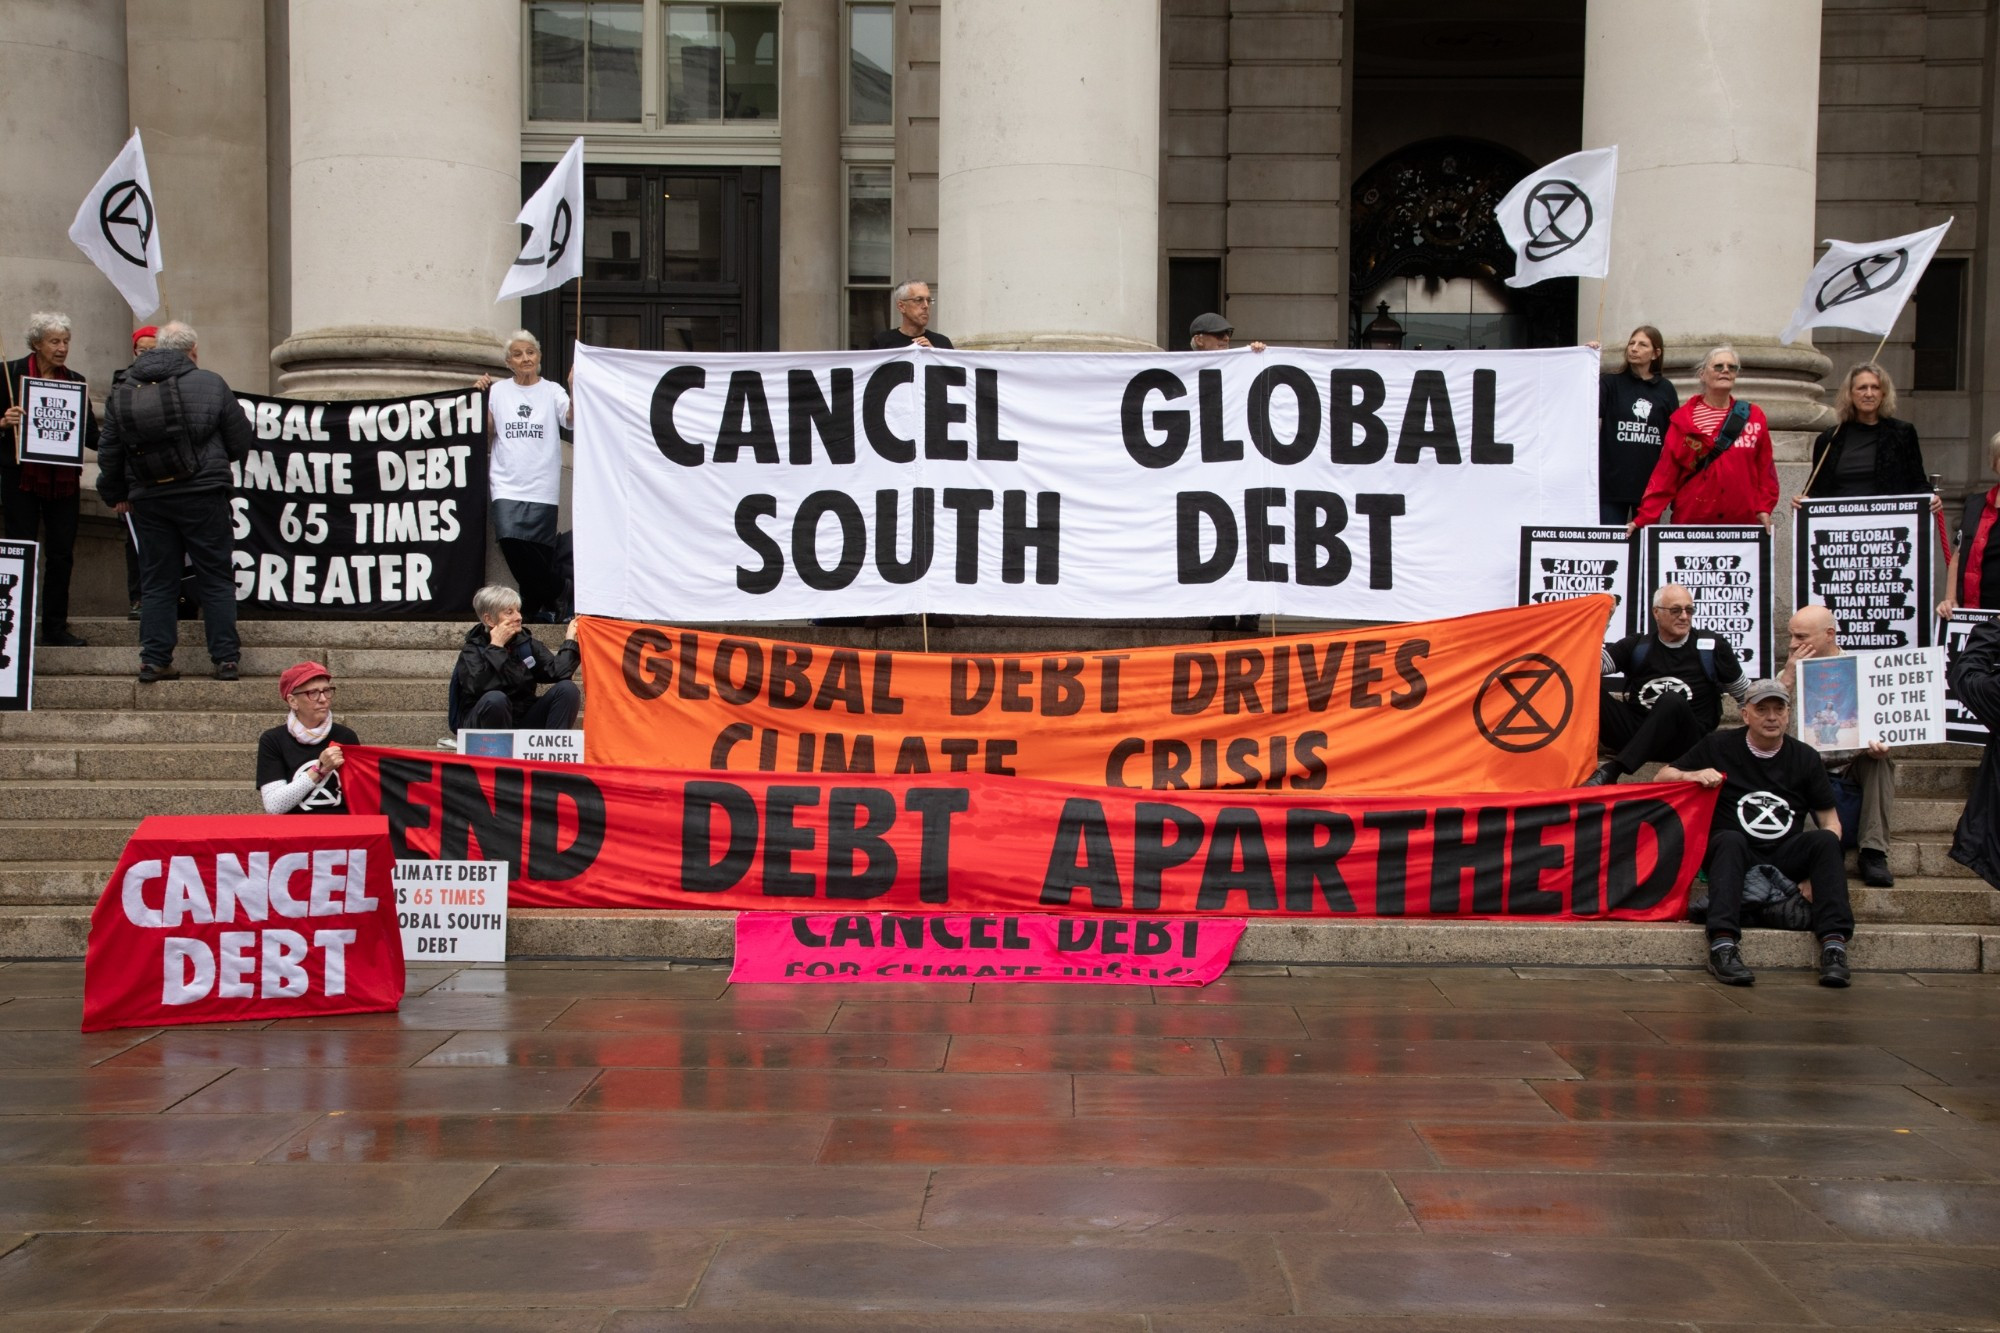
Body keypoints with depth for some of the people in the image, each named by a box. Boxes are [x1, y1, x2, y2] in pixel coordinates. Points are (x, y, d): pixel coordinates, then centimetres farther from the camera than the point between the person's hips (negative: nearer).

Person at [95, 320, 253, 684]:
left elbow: (109, 452, 10)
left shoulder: (122, 392, 7)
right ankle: (225, 658, 3)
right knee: (216, 578, 4)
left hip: (148, 500, 3)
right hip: (203, 495, -3)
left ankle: (154, 660, 7)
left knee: (156, 582, 9)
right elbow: (241, 441, -1)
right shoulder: (210, 384, -4)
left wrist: (116, 495, 23)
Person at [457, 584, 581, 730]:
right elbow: (478, 689, -27)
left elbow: (556, 671, -5)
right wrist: (495, 647, -22)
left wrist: (570, 640, -7)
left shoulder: (525, 642, 6)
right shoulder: (472, 651, -8)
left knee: (567, 689, -13)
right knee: (495, 699, -37)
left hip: (523, 721, 5)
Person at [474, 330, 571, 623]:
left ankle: (536, 603, 18)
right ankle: (553, 594, 1)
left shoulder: (552, 391, 6)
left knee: (540, 550, -4)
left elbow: (573, 419, -11)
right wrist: (480, 397, 2)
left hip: (543, 487, -1)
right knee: (510, 539, -17)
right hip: (507, 485, 1)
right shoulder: (498, 391, 10)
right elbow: (486, 434, 10)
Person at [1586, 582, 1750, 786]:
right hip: (1635, 734, 2)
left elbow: (1745, 694, 18)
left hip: (1685, 742, -2)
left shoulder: (1712, 647, 9)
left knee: (1672, 701, -36)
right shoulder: (1637, 646, 11)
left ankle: (1612, 770, -44)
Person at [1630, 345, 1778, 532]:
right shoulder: (1683, 418, 2)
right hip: (1691, 520, -2)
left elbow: (1764, 467, 8)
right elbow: (1666, 472, -2)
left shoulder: (1753, 416, 8)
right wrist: (1645, 517, -9)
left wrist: (1764, 508, -4)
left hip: (1743, 522, 2)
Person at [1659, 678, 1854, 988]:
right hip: (1735, 853, -2)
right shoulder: (1719, 746, 5)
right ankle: (1723, 945, -50)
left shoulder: (1805, 757, 10)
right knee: (1731, 839, -35)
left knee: (1825, 840, -26)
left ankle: (1834, 943, -34)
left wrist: (1819, 873, -8)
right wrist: (1692, 775, -15)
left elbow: (1831, 822, 8)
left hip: (1786, 857, 2)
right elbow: (1662, 777, 8)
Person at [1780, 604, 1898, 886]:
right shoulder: (1789, 674, 9)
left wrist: (1879, 744, -26)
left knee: (1879, 761, -33)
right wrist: (1788, 677, -15)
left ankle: (1873, 853, -33)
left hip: (1852, 765, 0)